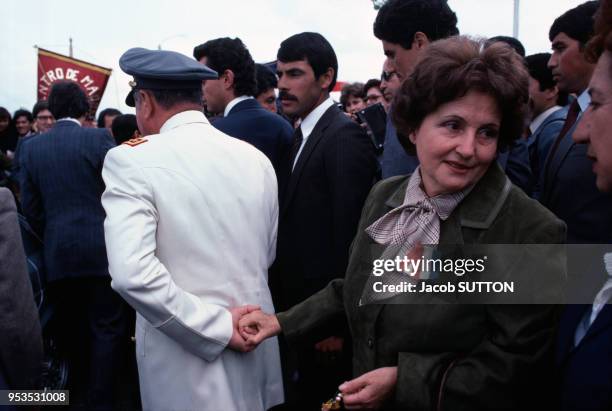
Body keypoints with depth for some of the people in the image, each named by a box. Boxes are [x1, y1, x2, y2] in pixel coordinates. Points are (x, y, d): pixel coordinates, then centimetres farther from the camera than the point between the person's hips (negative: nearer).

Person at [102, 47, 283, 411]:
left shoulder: (131, 160, -14)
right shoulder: (256, 158, 1)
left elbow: (132, 273, -26)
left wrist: (218, 327, -18)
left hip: (187, 370, -5)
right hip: (256, 349, 5)